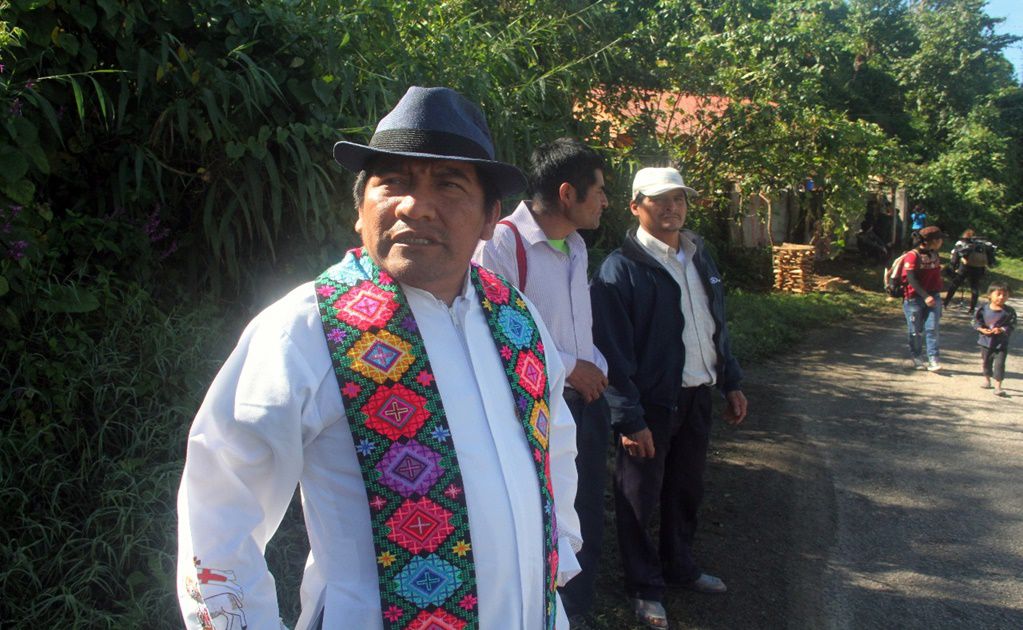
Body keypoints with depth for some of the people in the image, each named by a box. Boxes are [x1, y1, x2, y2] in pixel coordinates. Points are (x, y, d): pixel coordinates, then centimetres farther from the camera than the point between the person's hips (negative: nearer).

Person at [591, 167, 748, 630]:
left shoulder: (699, 256, 9)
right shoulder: (621, 268, -15)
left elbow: (717, 325, 18)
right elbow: (614, 352, -18)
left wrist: (731, 382, 16)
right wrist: (629, 418, -20)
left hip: (697, 396, 7)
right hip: (651, 403, -7)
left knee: (687, 488, 20)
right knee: (640, 497, 7)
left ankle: (680, 566, 41)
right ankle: (645, 587, 25)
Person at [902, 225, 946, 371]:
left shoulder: (934, 255, 10)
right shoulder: (912, 256, -13)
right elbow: (911, 279, -20)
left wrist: (936, 295, 18)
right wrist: (925, 296, -27)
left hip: (933, 297, 5)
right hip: (914, 298, -5)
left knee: (932, 328, -5)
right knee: (916, 331, 5)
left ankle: (934, 359, -5)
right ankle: (917, 358, 19)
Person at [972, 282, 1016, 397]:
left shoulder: (1009, 311, -9)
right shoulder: (983, 309, -6)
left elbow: (1011, 326, -8)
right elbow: (976, 321, 1)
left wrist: (1001, 330, -24)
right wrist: (982, 329, -16)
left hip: (1001, 343, -2)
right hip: (986, 341, 2)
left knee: (999, 364, -8)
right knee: (986, 362, 19)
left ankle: (998, 386, -4)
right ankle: (987, 380, 41)